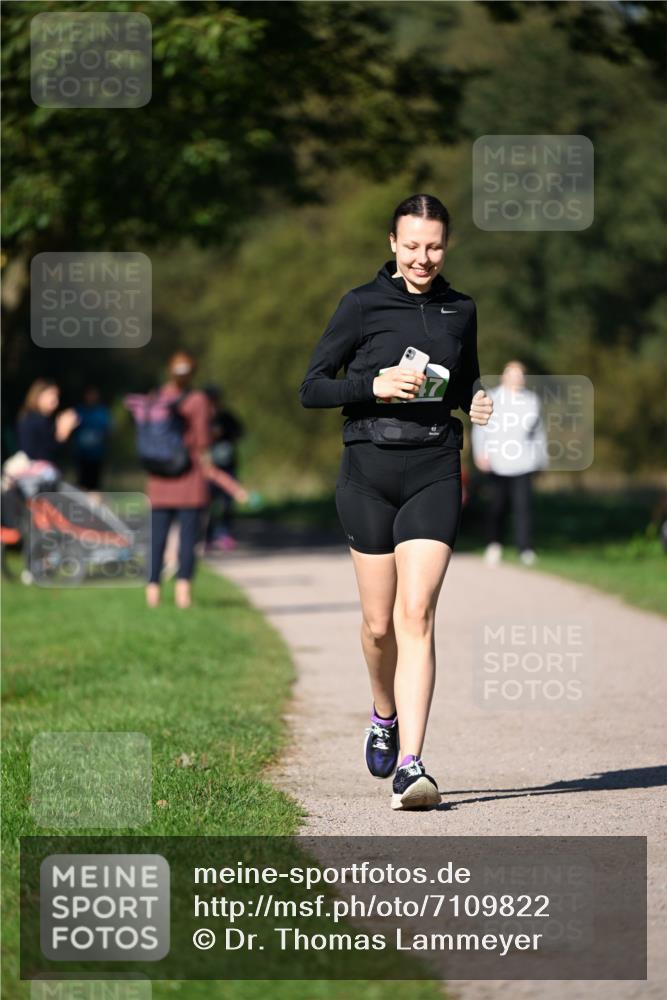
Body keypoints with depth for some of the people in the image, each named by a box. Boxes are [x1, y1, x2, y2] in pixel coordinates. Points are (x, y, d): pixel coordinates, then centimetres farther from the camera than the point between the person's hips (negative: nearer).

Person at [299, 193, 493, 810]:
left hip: (434, 471, 1)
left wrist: (477, 404, 3)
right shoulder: (363, 305, 0)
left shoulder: (461, 311, 10)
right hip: (370, 470, -1)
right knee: (379, 624, 7)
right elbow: (311, 388, 0)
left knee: (416, 616, -12)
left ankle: (410, 765, -17)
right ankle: (385, 715, 39)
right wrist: (374, 385, -15)